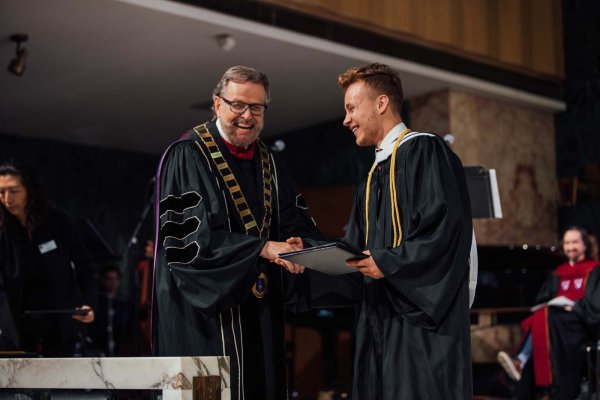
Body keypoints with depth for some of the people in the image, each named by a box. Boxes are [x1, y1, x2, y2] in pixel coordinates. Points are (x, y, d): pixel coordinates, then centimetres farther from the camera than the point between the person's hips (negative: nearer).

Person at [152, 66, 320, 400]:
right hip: (205, 311, -6)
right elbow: (189, 235, -18)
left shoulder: (269, 163, 14)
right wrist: (263, 248, -24)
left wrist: (298, 244, -16)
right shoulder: (187, 156, -7)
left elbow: (298, 224, 8)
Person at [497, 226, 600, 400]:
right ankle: (520, 363, -50)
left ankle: (520, 362, -51)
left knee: (545, 321, -35)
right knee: (535, 323, -30)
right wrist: (547, 306, -7)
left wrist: (573, 307, -17)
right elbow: (542, 300, 15)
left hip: (582, 322, -5)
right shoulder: (558, 273, 24)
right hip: (555, 316, 5)